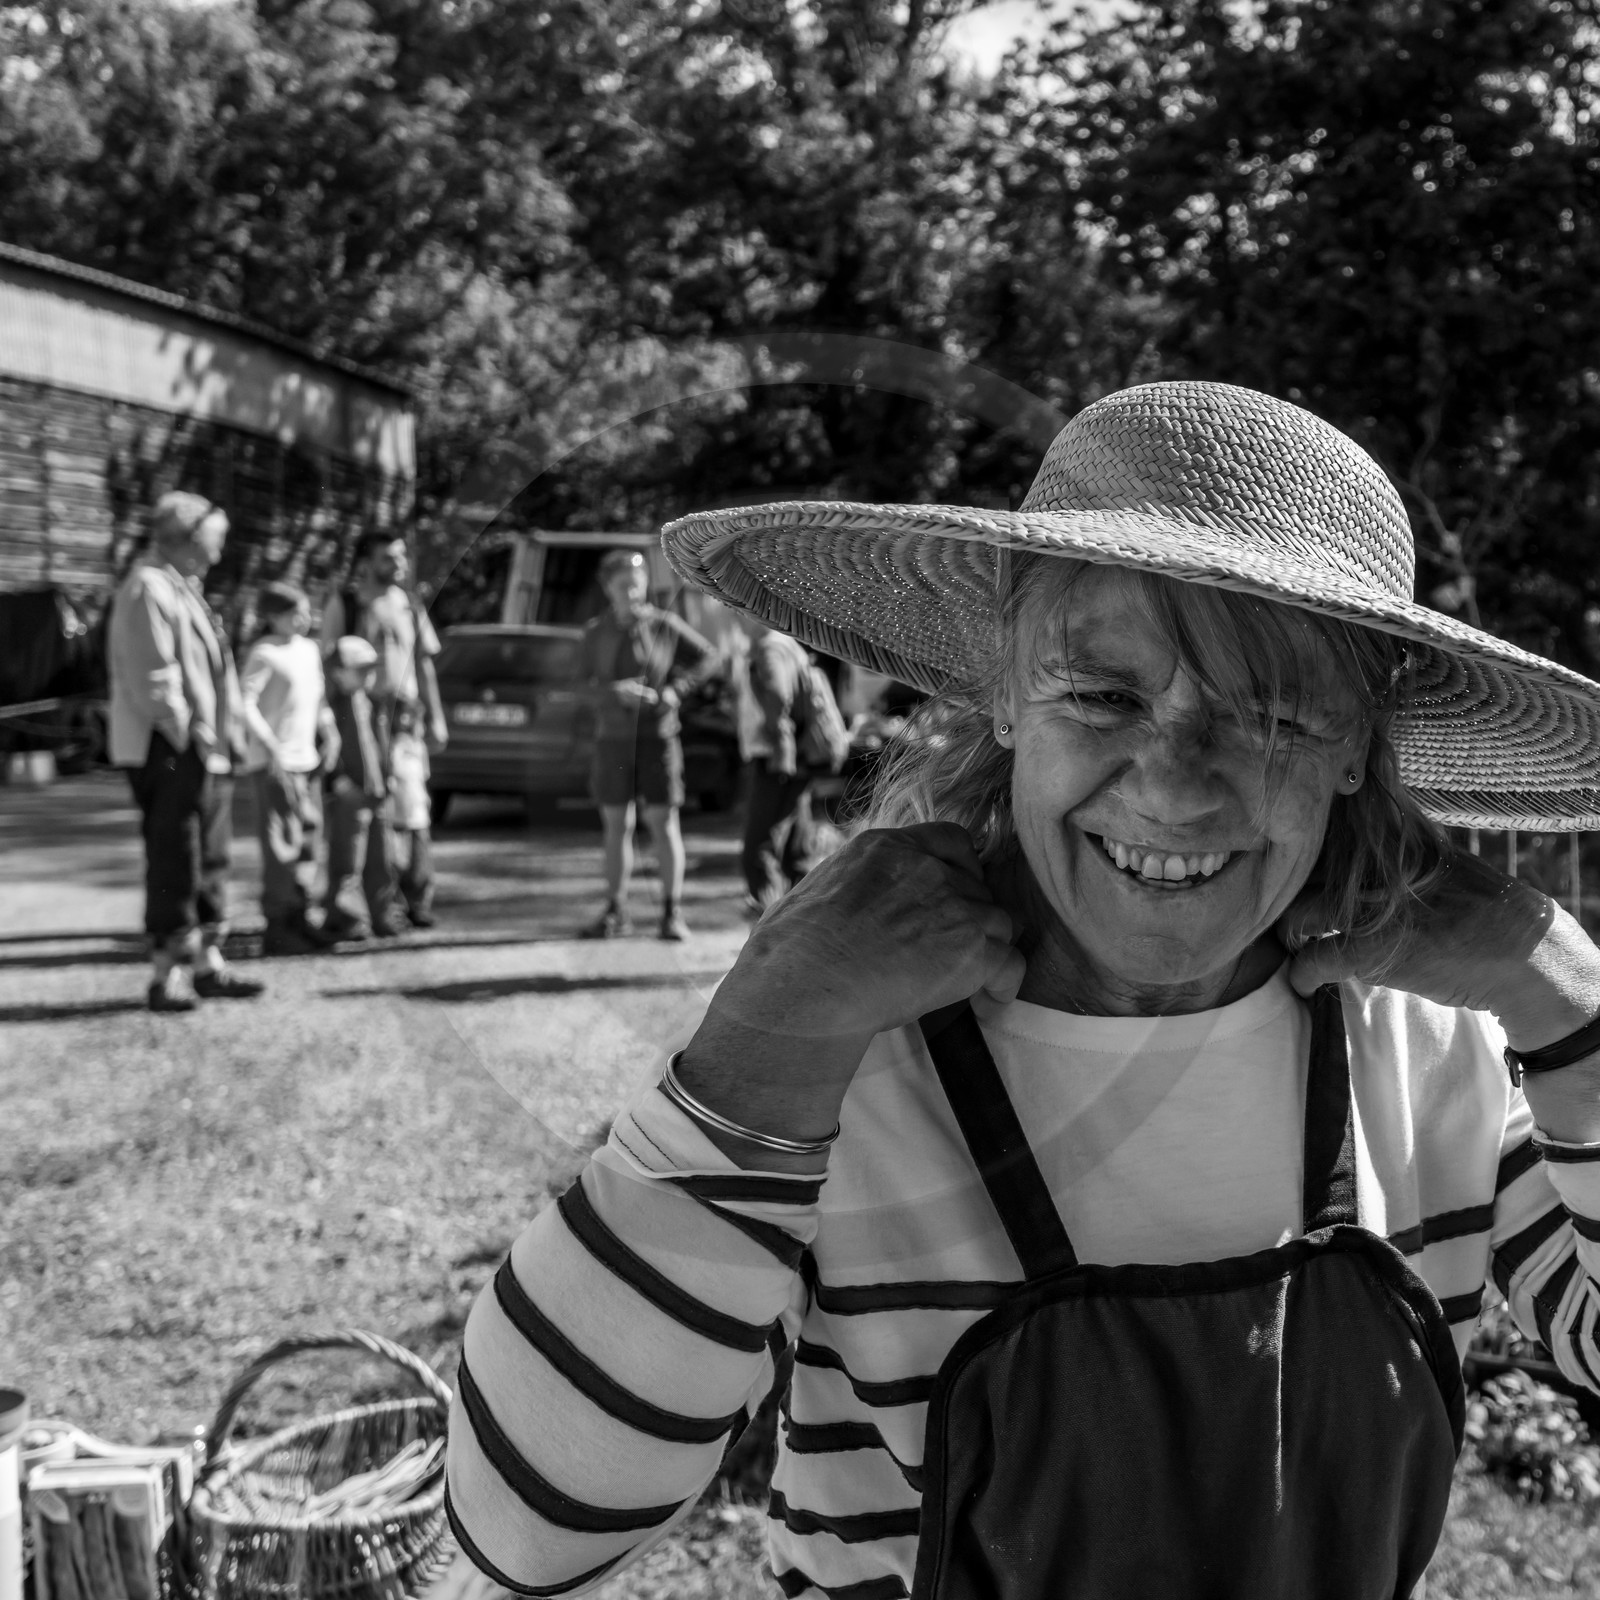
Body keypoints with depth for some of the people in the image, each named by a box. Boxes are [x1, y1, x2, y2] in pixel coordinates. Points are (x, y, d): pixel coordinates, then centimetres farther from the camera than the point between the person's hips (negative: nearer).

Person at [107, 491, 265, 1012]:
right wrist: (185, 739, -19)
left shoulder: (183, 588, 18)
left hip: (205, 751, 10)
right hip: (169, 753, -10)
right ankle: (169, 973, 0)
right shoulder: (148, 590, -14)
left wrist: (220, 737, 15)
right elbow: (154, 681, -20)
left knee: (209, 860, 15)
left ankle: (207, 961, 25)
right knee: (175, 865, -6)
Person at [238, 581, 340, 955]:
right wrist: (272, 748, -22)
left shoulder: (309, 650, 13)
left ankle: (298, 918, 23)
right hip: (274, 762, -8)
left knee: (308, 836, 12)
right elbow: (244, 704, -18)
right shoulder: (264, 654, -11)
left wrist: (330, 732, 9)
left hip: (306, 759, 8)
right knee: (281, 843, -9)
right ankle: (277, 928, -5)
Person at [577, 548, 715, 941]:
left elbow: (704, 657, 9)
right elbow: (585, 680, 6)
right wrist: (612, 690, -15)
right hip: (613, 735, 2)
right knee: (616, 824, 6)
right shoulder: (596, 632, 3)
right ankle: (615, 912, 14)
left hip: (657, 734, -2)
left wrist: (675, 690, -6)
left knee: (663, 823, -1)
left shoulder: (665, 625, -2)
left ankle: (672, 912, 6)